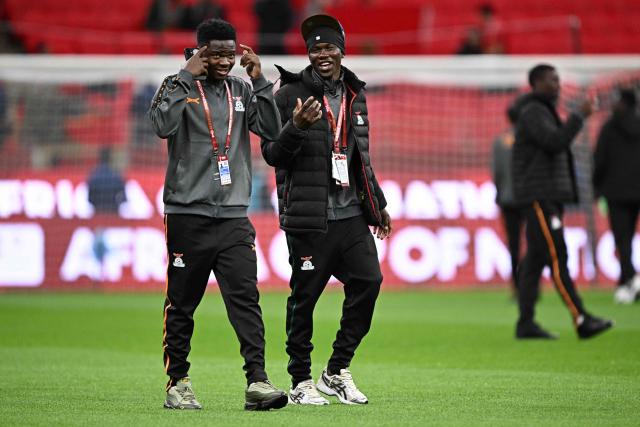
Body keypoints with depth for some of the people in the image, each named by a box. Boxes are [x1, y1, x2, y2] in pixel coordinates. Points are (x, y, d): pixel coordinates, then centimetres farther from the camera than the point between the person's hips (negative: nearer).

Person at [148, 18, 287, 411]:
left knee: (245, 297, -9)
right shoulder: (178, 87, 1)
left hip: (233, 216, 3)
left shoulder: (241, 91, 13)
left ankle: (257, 380, -16)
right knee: (182, 304, 3)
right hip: (188, 215, -3)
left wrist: (260, 81, -3)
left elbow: (272, 130, 3)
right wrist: (187, 77, -15)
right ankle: (178, 382, 14)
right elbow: (164, 125, -18)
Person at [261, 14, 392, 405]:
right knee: (305, 297, -2)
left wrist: (377, 203, 24)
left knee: (368, 281, -3)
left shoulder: (355, 95, 16)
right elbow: (272, 154, -6)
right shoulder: (291, 94, -3)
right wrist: (296, 126, -24)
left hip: (351, 214, 5)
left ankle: (338, 370, 10)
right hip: (309, 218, -5)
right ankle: (301, 382, 8)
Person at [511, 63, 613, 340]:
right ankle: (581, 320, -19)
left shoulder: (543, 111, 21)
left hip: (551, 197, 10)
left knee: (534, 260, 6)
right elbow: (556, 142, -24)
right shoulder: (532, 112, -11)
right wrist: (580, 116, -17)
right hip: (539, 196, -10)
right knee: (556, 257, -13)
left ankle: (526, 324, 4)